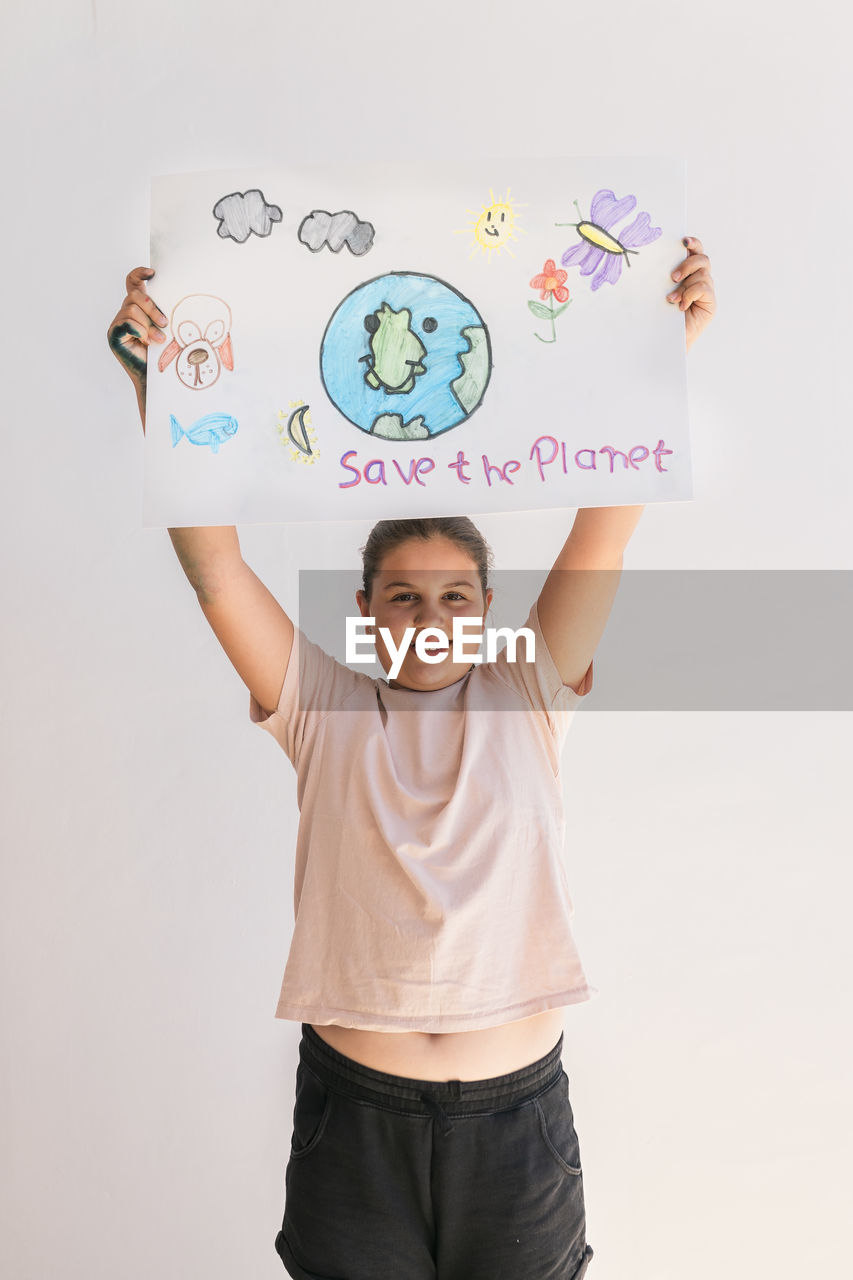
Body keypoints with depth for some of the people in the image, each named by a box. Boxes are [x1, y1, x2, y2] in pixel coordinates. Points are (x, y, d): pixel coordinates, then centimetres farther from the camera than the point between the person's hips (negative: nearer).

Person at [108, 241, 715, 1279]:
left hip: (516, 1108, 1)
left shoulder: (526, 698, -1)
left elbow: (607, 526, -8)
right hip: (355, 1104, 0)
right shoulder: (323, 710, -2)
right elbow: (211, 561, -9)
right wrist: (155, 386, -16)